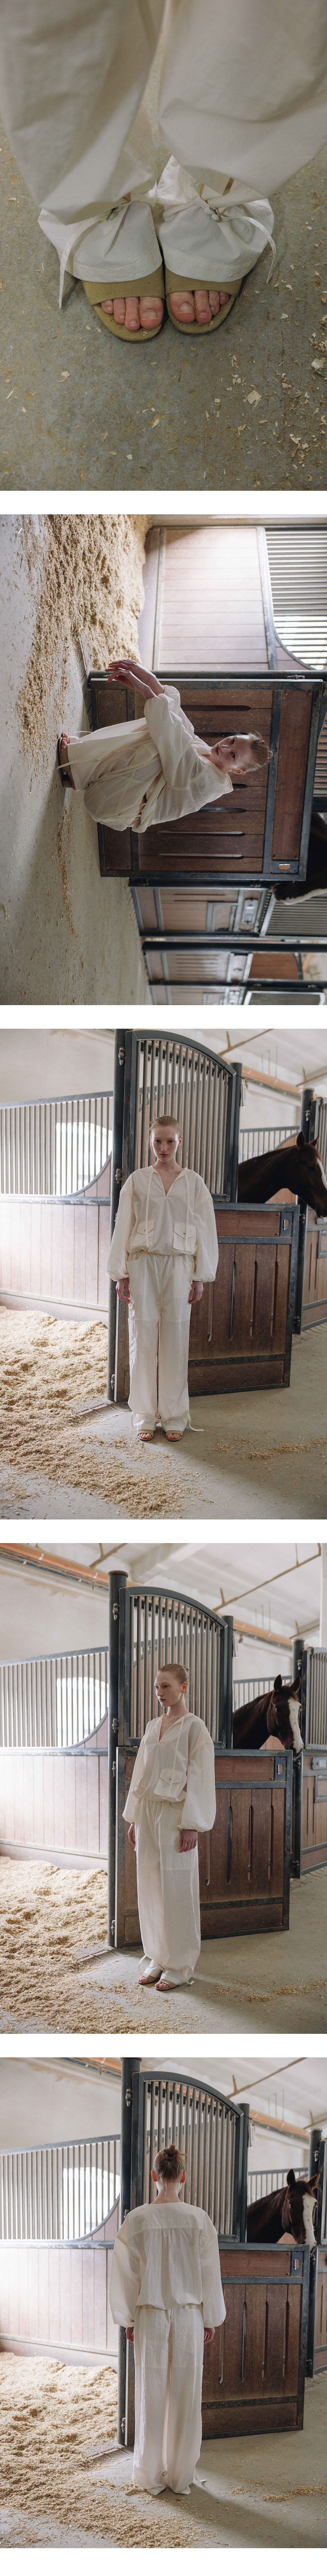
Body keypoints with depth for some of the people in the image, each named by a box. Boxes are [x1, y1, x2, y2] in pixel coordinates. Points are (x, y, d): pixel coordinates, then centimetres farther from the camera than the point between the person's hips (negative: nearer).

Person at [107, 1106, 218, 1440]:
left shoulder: (194, 1183, 5)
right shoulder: (137, 1181, 5)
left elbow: (205, 1231, 6)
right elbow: (123, 1227, 5)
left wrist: (200, 1277, 1)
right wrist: (121, 1274, 1)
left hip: (178, 1265, 0)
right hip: (143, 1263, 0)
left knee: (176, 1341, 0)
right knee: (143, 1339, 0)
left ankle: (174, 1416, 9)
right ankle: (145, 1415, 9)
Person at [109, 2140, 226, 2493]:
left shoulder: (137, 2220, -8)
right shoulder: (199, 2220, -7)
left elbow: (127, 2273, -1)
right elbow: (209, 2273, -1)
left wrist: (129, 2319, 10)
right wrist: (211, 2319, 10)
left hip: (150, 2316, 0)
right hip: (189, 2316, 0)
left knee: (151, 2396, 9)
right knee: (186, 2397, 9)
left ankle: (152, 2476, 16)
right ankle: (181, 2476, 15)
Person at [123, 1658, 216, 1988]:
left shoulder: (194, 1728, -7)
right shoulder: (153, 1727, 13)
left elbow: (200, 1778, -10)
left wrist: (192, 1825, -15)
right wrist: (134, 1818, 13)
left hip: (175, 1815, -6)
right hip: (148, 1812, 6)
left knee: (176, 1890, -3)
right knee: (150, 1887, 8)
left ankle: (180, 1966, 4)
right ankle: (156, 1959, 17)